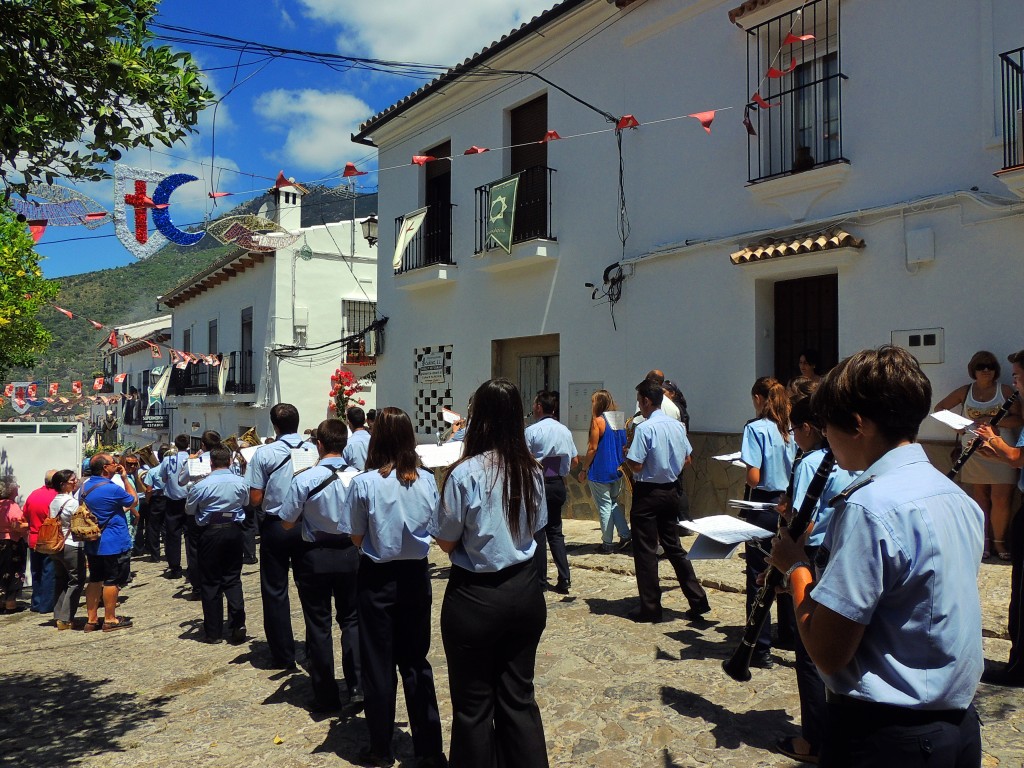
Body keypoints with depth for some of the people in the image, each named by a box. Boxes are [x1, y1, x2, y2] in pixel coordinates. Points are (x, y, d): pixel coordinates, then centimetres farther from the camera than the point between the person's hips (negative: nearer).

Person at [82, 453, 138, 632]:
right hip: (114, 544, -8)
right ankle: (110, 620, 9)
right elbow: (133, 500, -4)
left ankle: (92, 620, 20)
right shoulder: (112, 489, -20)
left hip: (92, 543, 8)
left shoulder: (85, 487, 5)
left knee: (95, 580, 14)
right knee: (112, 581, 2)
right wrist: (124, 478, -1)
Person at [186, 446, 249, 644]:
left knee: (210, 582, 8)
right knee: (233, 579, 11)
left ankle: (213, 632, 14)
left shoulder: (201, 485, -14)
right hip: (234, 530, 3)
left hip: (209, 533, -2)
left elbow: (189, 511, 1)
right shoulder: (241, 483, -5)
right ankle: (237, 627, 5)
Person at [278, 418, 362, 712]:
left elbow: (287, 523, -9)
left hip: (314, 557, -2)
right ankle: (358, 686, 11)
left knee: (318, 624, 10)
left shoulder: (304, 480, -17)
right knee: (351, 619, 17)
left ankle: (326, 697, 18)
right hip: (349, 555, 2)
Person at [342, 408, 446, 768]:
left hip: (377, 579, -2)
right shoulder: (426, 480, -7)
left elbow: (356, 538, -7)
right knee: (416, 662, 15)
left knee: (379, 665, 12)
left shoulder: (364, 483, -15)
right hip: (415, 576, 3)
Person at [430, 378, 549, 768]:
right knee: (519, 696, 18)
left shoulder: (465, 473, -18)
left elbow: (446, 542, -9)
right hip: (525, 590, 5)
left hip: (475, 597, -5)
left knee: (474, 705, 12)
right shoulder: (532, 471, -3)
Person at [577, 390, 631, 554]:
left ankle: (607, 543, 7)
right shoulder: (621, 420, 6)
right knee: (615, 503, 19)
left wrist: (583, 470, -8)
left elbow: (593, 448, -15)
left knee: (604, 506, 2)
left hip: (600, 472, -6)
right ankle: (625, 535, 11)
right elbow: (625, 446, 12)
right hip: (617, 471, 7)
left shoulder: (598, 420, -13)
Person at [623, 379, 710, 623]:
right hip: (671, 491, 7)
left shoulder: (644, 428, -19)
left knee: (645, 551, 4)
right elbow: (687, 458, 12)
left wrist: (626, 457, -2)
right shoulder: (677, 425, 4)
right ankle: (697, 599, 18)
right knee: (673, 546, 18)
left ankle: (650, 607, 11)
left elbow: (636, 465, -21)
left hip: (647, 492, -7)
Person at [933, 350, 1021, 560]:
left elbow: (1018, 419, -5)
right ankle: (984, 540, 17)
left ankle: (999, 541, 9)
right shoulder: (965, 392, 7)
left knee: (1000, 500, -6)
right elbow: (939, 407, 14)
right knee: (980, 498, 8)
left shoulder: (1005, 391, 3)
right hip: (974, 454, 2)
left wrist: (992, 420, -17)